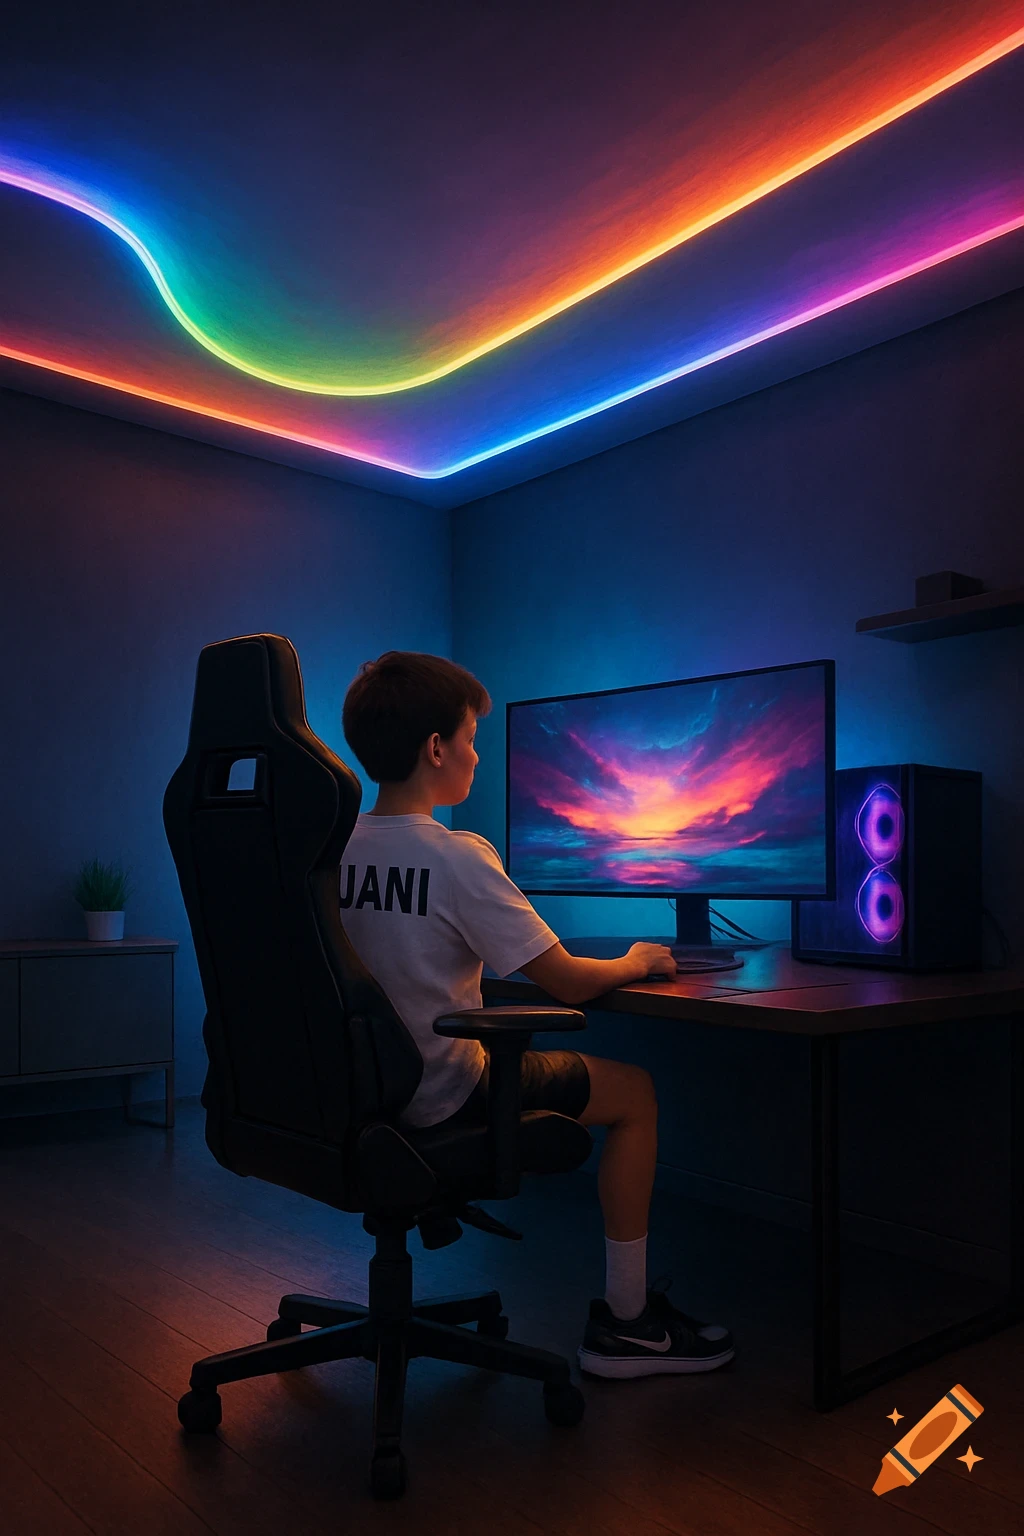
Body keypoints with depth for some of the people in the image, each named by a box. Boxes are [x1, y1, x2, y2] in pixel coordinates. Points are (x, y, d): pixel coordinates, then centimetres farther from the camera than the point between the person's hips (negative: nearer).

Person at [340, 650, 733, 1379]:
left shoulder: (336, 848, -2)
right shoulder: (459, 858, -21)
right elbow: (568, 983, -16)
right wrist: (639, 962, 5)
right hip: (444, 1101, -7)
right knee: (635, 1090, 8)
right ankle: (625, 1322, 15)